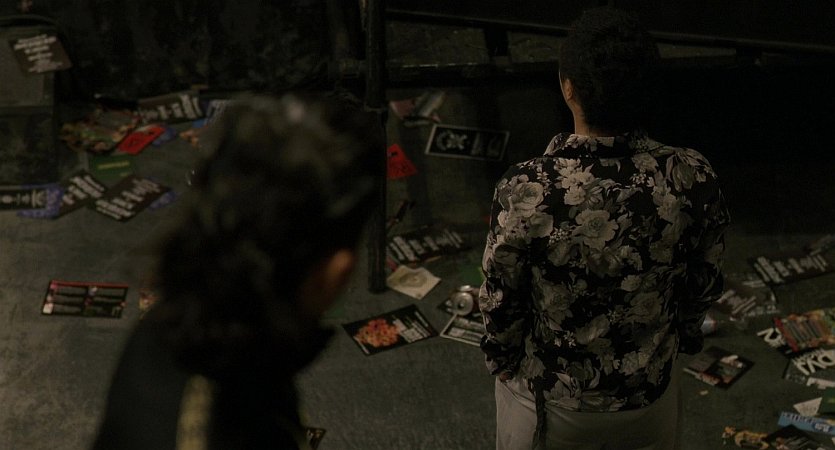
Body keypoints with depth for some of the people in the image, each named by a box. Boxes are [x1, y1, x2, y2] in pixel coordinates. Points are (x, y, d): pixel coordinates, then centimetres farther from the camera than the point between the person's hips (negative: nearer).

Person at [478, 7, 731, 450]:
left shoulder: (526, 190, -31)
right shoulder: (693, 179, -23)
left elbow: (501, 302, -16)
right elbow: (704, 285, -7)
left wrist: (501, 361, 4)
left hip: (548, 399, -2)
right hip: (649, 394, 2)